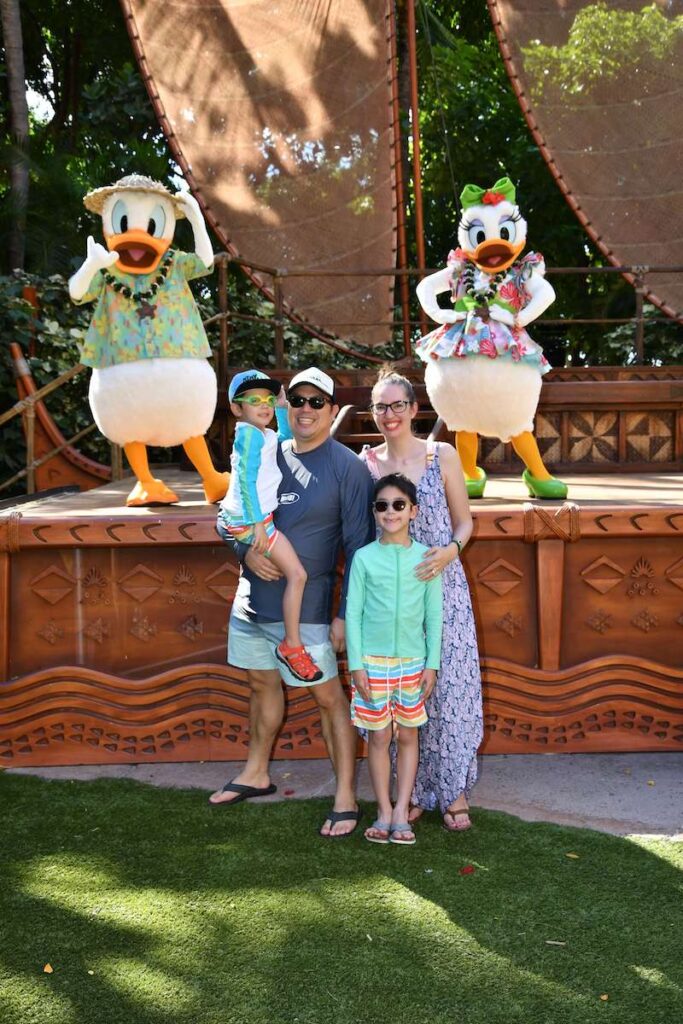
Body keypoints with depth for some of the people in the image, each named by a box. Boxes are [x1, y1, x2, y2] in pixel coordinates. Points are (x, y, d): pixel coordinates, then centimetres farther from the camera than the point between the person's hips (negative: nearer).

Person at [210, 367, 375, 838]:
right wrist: (246, 551, -8)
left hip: (306, 608, -6)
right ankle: (256, 773, 40)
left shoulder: (348, 468, -9)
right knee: (263, 683, 21)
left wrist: (346, 613, -14)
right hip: (253, 600, 6)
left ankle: (346, 799, 11)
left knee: (329, 696, 0)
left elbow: (358, 546, -10)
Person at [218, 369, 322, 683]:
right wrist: (258, 522, -24)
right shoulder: (250, 433, -14)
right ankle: (292, 646, -9)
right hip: (250, 519, -11)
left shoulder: (265, 434, 13)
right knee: (297, 574, -13)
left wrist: (282, 406, 20)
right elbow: (247, 479, -21)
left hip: (237, 517, 11)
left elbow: (286, 439, 31)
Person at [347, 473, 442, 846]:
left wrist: (432, 663, 0)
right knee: (379, 736, 5)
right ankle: (384, 811, 17)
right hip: (373, 661, -1)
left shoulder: (426, 557, 0)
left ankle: (402, 811, 16)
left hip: (413, 661, 1)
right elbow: (353, 613, -1)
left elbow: (434, 615, 3)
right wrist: (356, 664, -5)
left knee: (408, 735, 7)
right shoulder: (364, 557, -2)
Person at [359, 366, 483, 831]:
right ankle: (416, 790, 21)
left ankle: (454, 791, 15)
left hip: (442, 585, -2)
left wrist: (451, 550, -16)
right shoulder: (366, 463, 5)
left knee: (450, 684, 0)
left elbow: (464, 520, 4)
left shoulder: (442, 455, 0)